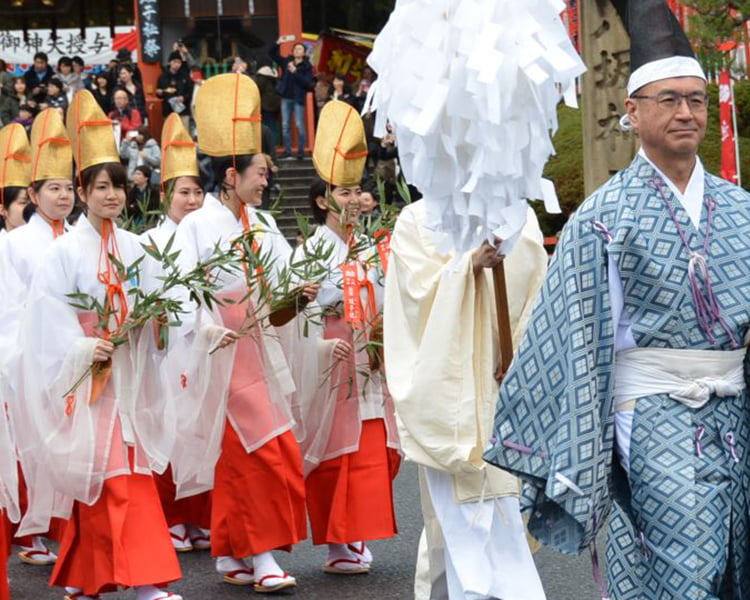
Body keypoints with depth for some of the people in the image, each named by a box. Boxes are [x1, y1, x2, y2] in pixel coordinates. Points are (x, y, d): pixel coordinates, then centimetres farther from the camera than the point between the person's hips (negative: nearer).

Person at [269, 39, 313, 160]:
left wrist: (295, 72, -20)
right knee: (285, 125, 5)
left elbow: (308, 83, -13)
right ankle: (287, 151, 10)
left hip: (298, 99, -4)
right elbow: (273, 54, 12)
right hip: (286, 98, 4)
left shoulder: (307, 67, -3)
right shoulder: (287, 62, 8)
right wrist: (277, 44, -5)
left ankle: (301, 151, 3)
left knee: (299, 125, -4)